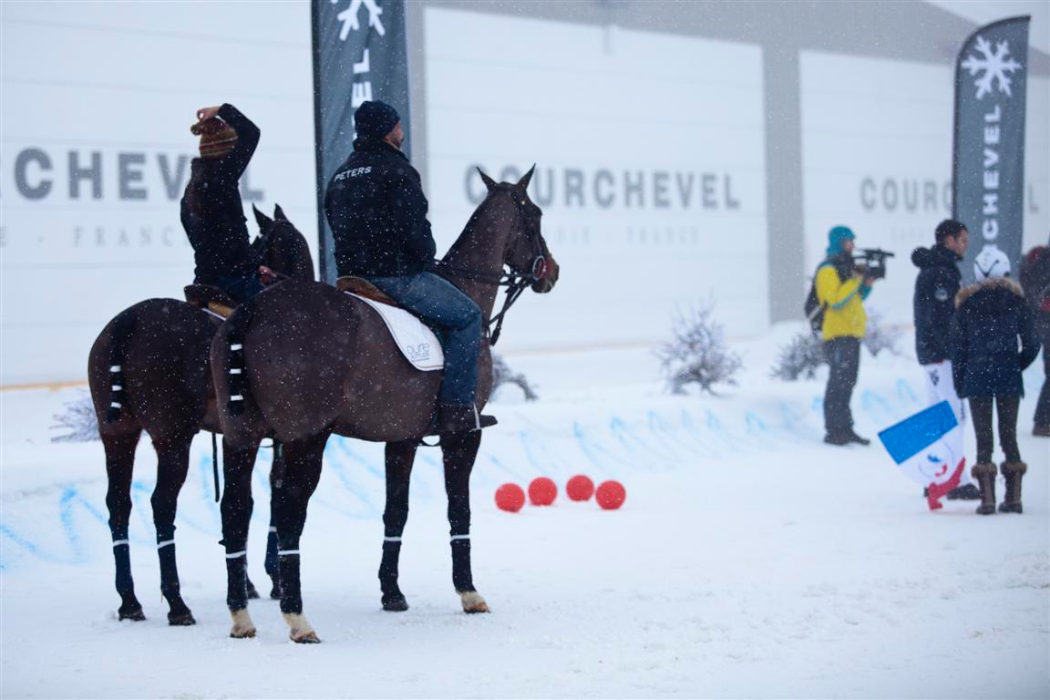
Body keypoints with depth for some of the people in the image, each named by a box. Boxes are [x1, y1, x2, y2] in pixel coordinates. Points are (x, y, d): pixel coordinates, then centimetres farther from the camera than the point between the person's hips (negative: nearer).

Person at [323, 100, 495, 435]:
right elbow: (414, 228, -17)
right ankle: (455, 407, -10)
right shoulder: (395, 169, -10)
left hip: (351, 277, 10)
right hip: (395, 275, -9)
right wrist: (426, 256, 1)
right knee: (467, 315, -2)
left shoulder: (339, 176, 18)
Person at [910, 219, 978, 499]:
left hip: (929, 352, 11)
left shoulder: (931, 268, 18)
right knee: (954, 416, -10)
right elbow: (940, 319, -21)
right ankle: (958, 482, -12)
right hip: (943, 356, -11)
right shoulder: (941, 272, -15)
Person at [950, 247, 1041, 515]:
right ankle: (1013, 496, 9)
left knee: (983, 437, 2)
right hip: (1008, 379, 1)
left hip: (977, 378, -1)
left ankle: (987, 498, -5)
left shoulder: (966, 302, -1)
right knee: (1009, 435, 9)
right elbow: (1031, 344, -2)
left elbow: (958, 347, 1)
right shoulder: (1017, 300, 0)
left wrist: (959, 383, 9)